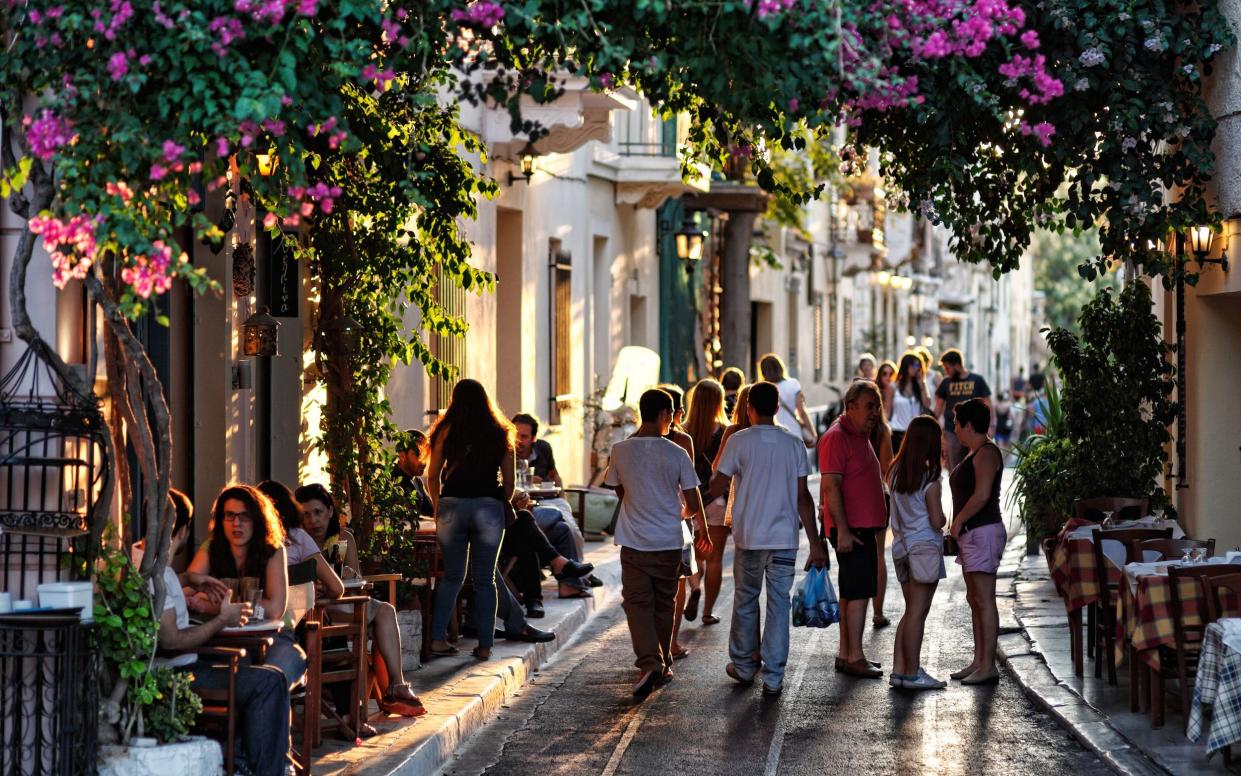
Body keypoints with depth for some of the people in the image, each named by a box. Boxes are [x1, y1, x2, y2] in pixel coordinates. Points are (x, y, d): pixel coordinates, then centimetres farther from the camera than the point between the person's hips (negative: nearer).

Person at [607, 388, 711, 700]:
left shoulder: (621, 451, -4)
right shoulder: (677, 454, -7)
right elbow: (693, 502, -4)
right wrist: (703, 530, 15)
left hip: (634, 543, 0)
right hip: (669, 542, 0)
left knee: (637, 603, -1)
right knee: (664, 604, 15)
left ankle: (650, 662, -19)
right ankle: (663, 663, 23)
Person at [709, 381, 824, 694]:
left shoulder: (739, 441, -6)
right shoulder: (794, 445, 1)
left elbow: (717, 488, -6)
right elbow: (803, 497, 0)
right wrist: (815, 543, 4)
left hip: (749, 537, -1)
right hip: (785, 538, 1)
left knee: (745, 601, 15)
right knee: (779, 604, 4)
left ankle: (743, 666, 25)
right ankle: (773, 677, 2)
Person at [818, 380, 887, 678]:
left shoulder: (861, 436, 18)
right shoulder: (836, 437, -13)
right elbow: (831, 486, -19)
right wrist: (842, 530, -24)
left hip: (864, 527, 10)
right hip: (850, 529, -10)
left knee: (851, 592, 12)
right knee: (859, 591, -11)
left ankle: (846, 654, 17)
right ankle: (855, 658, -10)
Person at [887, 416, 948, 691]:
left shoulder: (895, 472, 6)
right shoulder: (929, 480, -14)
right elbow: (937, 521, -13)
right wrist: (942, 516, 7)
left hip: (901, 544, 7)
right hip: (924, 547, -7)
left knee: (911, 610, 15)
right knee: (918, 612, -3)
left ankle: (899, 670, 13)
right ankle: (912, 674, -1)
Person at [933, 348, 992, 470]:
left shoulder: (977, 381, 2)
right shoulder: (946, 382, 7)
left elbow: (987, 405, 4)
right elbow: (938, 407, 11)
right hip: (951, 432, 2)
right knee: (954, 472, 2)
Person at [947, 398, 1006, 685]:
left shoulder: (986, 452, -14)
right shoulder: (976, 453, 19)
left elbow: (982, 494, -23)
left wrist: (957, 521, -14)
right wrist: (959, 526, 14)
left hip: (983, 532, -11)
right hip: (972, 533, 11)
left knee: (984, 601, -10)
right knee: (975, 600, 13)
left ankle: (988, 667, -9)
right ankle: (978, 662, 17)